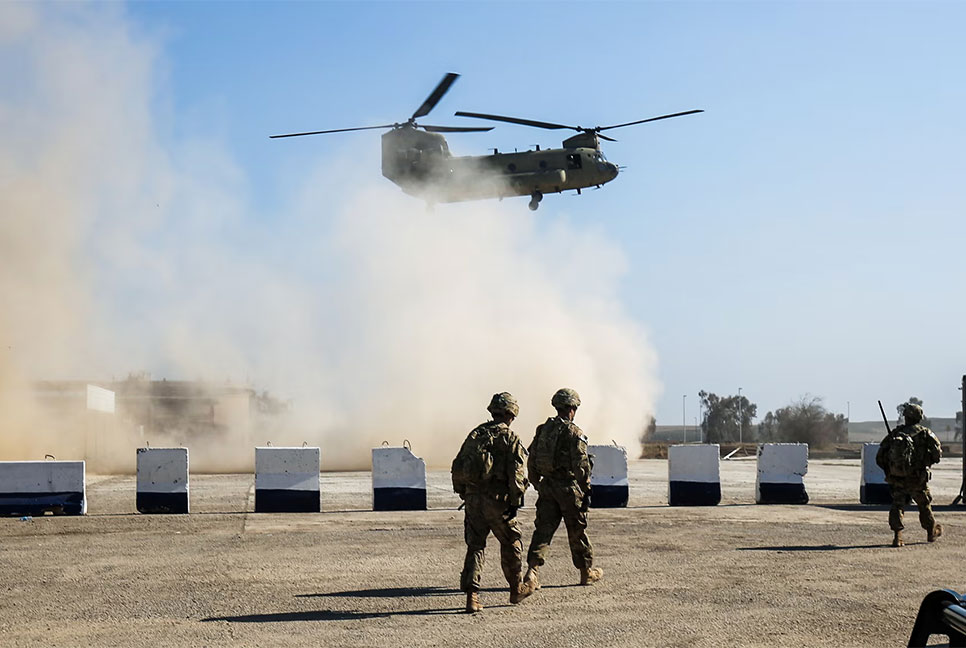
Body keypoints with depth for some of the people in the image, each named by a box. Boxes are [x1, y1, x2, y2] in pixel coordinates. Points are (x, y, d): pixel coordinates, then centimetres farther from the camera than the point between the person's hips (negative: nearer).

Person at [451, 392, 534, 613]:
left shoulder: (475, 435, 12)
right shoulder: (510, 438, -4)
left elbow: (458, 468, 13)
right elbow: (517, 473, -12)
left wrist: (463, 493, 19)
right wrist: (516, 501, -8)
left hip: (473, 498, 4)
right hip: (497, 499, -4)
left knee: (475, 545, 8)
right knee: (511, 542, 14)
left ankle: (471, 595, -1)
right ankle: (516, 589, 25)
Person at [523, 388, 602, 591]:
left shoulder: (542, 429, 8)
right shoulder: (574, 433, -12)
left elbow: (531, 461, 12)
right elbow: (581, 465, -15)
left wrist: (538, 486, 20)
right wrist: (586, 491, -8)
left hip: (547, 485, 5)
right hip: (568, 486, -5)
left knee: (543, 528, 5)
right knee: (577, 530, 8)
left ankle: (531, 570, -9)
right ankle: (587, 572, 22)